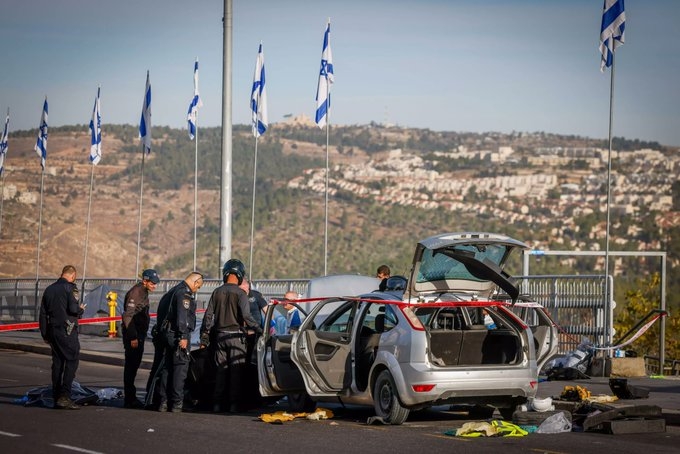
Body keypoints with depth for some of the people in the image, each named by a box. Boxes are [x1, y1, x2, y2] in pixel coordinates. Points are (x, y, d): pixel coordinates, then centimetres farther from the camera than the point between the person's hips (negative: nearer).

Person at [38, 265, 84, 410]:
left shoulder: (49, 289, 14)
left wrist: (45, 334, 20)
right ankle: (64, 396, -16)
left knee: (57, 363, 12)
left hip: (52, 330, 7)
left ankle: (56, 398, 14)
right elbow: (73, 309, -20)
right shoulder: (70, 288, -9)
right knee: (71, 362, -6)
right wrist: (81, 309, 3)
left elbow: (42, 314, 15)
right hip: (67, 331, -7)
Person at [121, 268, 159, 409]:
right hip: (132, 335, -10)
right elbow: (128, 316, -21)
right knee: (131, 366, -7)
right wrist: (133, 337, -23)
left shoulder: (144, 292, 15)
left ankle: (131, 397, 21)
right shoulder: (135, 292, -16)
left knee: (134, 365, 14)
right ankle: (129, 399, -5)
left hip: (139, 335, 10)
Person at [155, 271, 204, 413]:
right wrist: (183, 336, -24)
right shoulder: (184, 294, -11)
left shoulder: (172, 292, 19)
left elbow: (161, 313, 22)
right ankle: (177, 402, -8)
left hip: (166, 334, 9)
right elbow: (182, 316, -21)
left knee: (166, 368, 11)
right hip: (177, 335, -9)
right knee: (180, 367, -6)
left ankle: (163, 401, 11)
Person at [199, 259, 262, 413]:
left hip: (219, 335, 4)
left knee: (221, 370, 9)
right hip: (235, 336, -4)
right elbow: (246, 316, -19)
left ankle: (217, 403, 8)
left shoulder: (217, 292, 5)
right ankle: (234, 403, -2)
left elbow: (208, 316, 6)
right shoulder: (240, 293, -9)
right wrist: (259, 329, -11)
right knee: (236, 371, 0)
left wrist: (204, 339, 10)